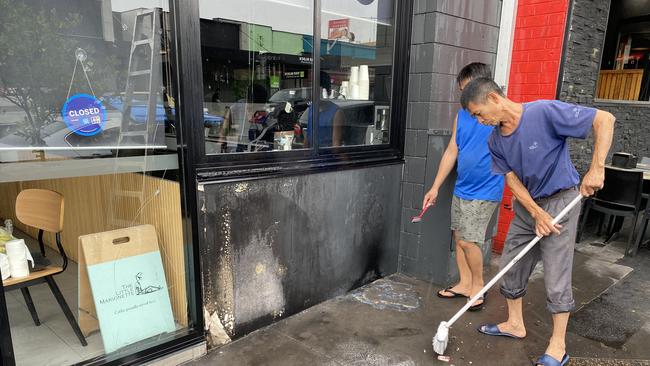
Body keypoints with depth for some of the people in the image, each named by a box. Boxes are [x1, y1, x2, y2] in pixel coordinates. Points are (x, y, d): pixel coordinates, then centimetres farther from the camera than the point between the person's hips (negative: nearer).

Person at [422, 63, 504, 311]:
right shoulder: (461, 115, 7)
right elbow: (451, 152, 11)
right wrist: (435, 187, 10)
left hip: (485, 191, -6)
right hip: (461, 189, 7)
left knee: (468, 240, -6)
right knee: (459, 236, 12)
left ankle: (478, 285, 18)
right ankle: (465, 284, 28)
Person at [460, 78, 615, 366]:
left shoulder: (544, 112, -22)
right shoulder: (495, 141, -2)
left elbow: (604, 119, -19)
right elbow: (512, 179, -2)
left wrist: (596, 169, -26)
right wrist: (537, 213, -14)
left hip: (560, 201, -6)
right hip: (527, 205, 7)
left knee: (556, 278, -1)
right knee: (510, 266, 11)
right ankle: (515, 324, 31)